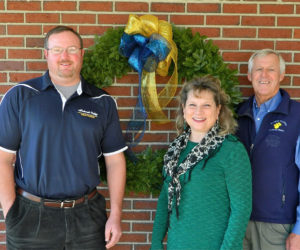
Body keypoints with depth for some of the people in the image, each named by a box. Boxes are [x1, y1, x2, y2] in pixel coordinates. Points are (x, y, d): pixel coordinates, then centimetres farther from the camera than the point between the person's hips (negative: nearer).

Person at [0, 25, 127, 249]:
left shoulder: (103, 102, 4)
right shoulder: (19, 96, -2)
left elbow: (115, 160, 5)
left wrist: (116, 214, 0)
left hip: (87, 215, 2)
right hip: (32, 216, -1)